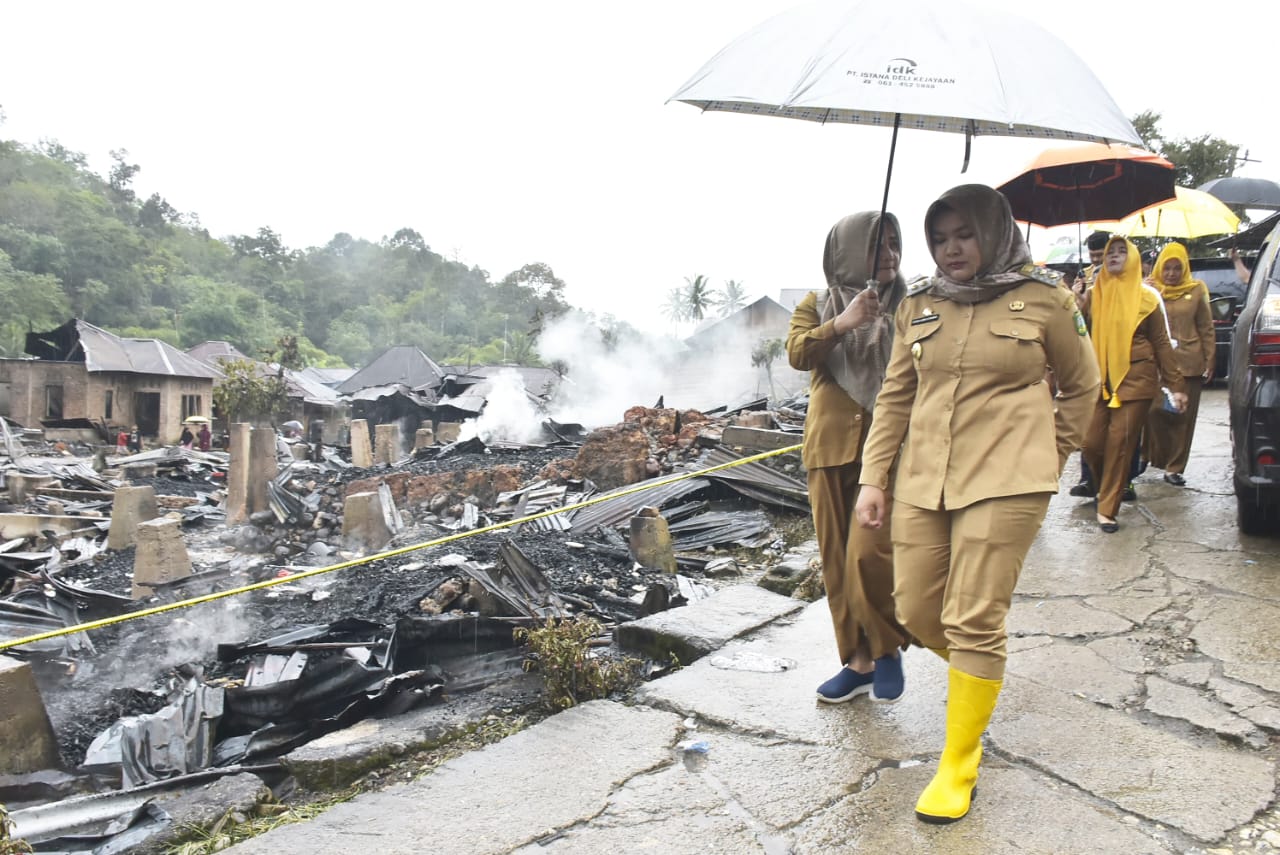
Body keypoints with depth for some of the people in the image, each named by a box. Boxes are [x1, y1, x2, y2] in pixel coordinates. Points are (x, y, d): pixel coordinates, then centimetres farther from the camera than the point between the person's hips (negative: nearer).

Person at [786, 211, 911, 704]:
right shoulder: (817, 306, 7)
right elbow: (798, 354, -11)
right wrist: (842, 323, -25)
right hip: (830, 446, 3)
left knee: (869, 552, -16)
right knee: (836, 561, 7)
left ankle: (887, 648, 10)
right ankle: (858, 661, 23)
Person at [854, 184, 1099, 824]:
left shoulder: (1042, 301, 0)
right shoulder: (918, 307, 9)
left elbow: (1080, 385, 14)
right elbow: (895, 398, 11)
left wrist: (1047, 459, 12)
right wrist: (873, 478, 5)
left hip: (1004, 482, -4)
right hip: (921, 480, 4)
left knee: (974, 621, -4)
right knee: (916, 611, 8)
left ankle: (959, 764, 13)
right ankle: (980, 676, 42)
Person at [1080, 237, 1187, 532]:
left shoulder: (1147, 297, 4)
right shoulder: (1093, 296, 9)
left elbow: (1161, 342, 5)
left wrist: (1175, 385, 4)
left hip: (1135, 380, -2)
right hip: (1099, 380, 2)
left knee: (1121, 444, -6)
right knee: (1091, 442, -2)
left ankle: (1107, 509, 3)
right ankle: (1105, 492, 26)